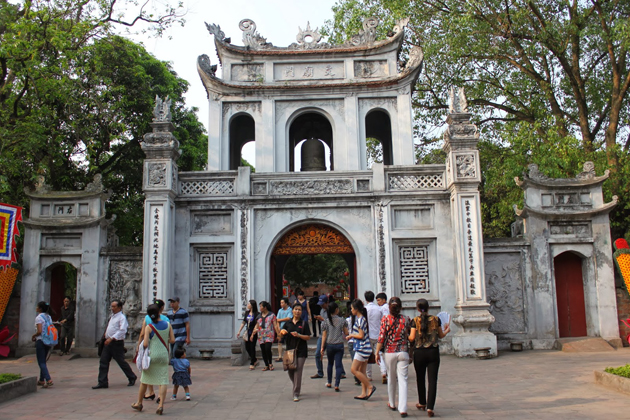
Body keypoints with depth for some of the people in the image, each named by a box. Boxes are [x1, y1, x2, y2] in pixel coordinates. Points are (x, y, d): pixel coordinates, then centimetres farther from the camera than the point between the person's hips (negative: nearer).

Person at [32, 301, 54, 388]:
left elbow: (39, 331, -21)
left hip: (40, 341, -8)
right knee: (43, 361, 19)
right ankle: (41, 380, 26)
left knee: (41, 363, -4)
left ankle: (49, 380, -15)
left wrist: (33, 336, -2)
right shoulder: (48, 317, 11)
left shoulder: (39, 318, -13)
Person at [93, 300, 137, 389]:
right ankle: (102, 382, 7)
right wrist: (106, 334, 15)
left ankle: (132, 378, 20)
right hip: (108, 342, 8)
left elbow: (122, 331, -24)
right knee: (103, 361, 2)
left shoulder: (122, 317, -14)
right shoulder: (113, 316, 14)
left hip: (117, 342, -8)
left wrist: (111, 338, -30)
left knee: (121, 361, 2)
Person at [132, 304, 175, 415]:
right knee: (163, 381, 1)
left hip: (152, 355, -1)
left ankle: (139, 403, 28)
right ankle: (161, 405, -8)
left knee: (144, 380, 14)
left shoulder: (149, 327, -8)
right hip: (164, 355, 2)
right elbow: (172, 340, 2)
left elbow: (145, 344, -14)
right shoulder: (167, 324, 1)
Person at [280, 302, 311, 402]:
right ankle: (297, 387, 37)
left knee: (298, 372, -8)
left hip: (301, 351, -4)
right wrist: (282, 332, -10)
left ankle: (296, 394, 0)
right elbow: (281, 335, 13)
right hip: (290, 350, 4)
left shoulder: (304, 323, -1)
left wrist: (298, 335, -19)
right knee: (290, 372, 10)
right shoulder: (288, 323, 9)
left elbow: (308, 337, -5)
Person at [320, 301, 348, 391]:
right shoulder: (341, 320, -4)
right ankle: (336, 385, -8)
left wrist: (322, 347, 2)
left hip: (329, 345, 1)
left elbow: (324, 336, -2)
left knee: (330, 363, 20)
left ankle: (329, 383, 28)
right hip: (339, 345, -1)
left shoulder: (325, 322, -3)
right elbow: (346, 333, 1)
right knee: (338, 365, 0)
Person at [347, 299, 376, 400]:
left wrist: (351, 335, -5)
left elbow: (361, 335, -18)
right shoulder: (360, 318, 13)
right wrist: (352, 335, 12)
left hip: (362, 348, -10)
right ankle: (364, 393, 10)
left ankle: (370, 387, -5)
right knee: (361, 371, 9)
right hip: (362, 348, 10)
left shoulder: (360, 320, -15)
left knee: (354, 370, -8)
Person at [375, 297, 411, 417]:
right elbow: (409, 337, 6)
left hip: (389, 353, 0)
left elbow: (381, 338, -7)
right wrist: (410, 352, 18)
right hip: (403, 352, 0)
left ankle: (392, 404, 33)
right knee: (403, 380, -1)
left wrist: (377, 353, 1)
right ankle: (403, 409, -9)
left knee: (391, 379, 18)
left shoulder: (385, 320, -5)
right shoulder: (406, 319, -1)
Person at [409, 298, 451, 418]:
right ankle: (430, 407, -9)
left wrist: (406, 336, 13)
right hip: (433, 352, 0)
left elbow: (412, 338, -9)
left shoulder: (415, 321, -6)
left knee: (420, 379, 17)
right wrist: (447, 330, 29)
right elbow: (441, 335, 9)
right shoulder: (436, 319, -2)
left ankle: (422, 403, 31)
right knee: (432, 380, 0)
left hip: (419, 352, 0)